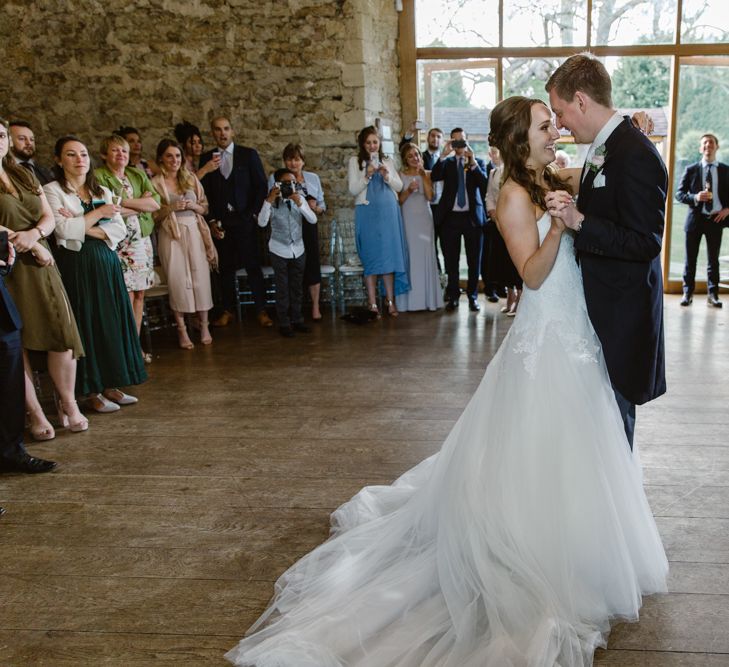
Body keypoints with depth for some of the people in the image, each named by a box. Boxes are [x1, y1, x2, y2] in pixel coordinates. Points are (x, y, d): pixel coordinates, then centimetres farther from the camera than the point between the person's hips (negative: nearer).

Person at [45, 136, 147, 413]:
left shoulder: (103, 191, 14)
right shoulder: (52, 190, -1)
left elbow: (120, 230, 3)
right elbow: (64, 229, -16)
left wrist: (85, 228, -10)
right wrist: (99, 213, -7)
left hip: (106, 263, 5)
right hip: (75, 265, -5)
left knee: (112, 323, 5)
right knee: (86, 325, -2)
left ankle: (109, 385, 16)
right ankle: (90, 392, 8)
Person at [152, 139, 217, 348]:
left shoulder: (191, 178, 10)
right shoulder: (155, 183, 1)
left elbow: (205, 207, 13)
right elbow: (153, 216, 0)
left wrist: (193, 206, -7)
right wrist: (171, 208, -14)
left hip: (195, 232, 2)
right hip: (171, 236, -2)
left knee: (201, 278, -1)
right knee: (177, 280, -3)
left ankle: (204, 326, 10)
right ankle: (181, 330, 7)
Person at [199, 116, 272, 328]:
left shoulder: (248, 154, 5)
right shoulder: (206, 158, 9)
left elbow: (261, 186, 3)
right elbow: (204, 192, 8)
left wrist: (252, 214, -5)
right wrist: (211, 220, -1)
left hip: (245, 220, -2)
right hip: (220, 222, 2)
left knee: (253, 266, -2)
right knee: (225, 268, 5)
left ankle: (261, 311, 4)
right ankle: (227, 311, 13)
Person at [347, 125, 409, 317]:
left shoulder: (387, 161, 15)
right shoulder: (355, 161, 6)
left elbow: (399, 186, 9)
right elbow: (353, 190, -1)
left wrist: (387, 176, -9)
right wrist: (367, 176, -15)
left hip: (389, 212, 3)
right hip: (368, 213, -3)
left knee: (390, 255, 1)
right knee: (372, 257, -4)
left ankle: (390, 300, 6)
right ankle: (372, 303, -1)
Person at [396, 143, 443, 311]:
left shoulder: (427, 174, 9)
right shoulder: (400, 176, 5)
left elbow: (430, 197, -5)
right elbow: (398, 201, 0)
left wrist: (423, 176, -10)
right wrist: (408, 190, -15)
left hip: (424, 220, 1)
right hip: (407, 220, -1)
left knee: (426, 256, -1)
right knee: (409, 256, -3)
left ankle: (428, 298, 5)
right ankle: (410, 300, 1)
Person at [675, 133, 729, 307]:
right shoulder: (691, 170, 2)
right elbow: (679, 193, 0)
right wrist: (695, 197, -17)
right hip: (695, 219, -1)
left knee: (713, 259, 7)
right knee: (690, 259, 4)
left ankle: (713, 295, 14)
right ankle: (688, 293, 13)